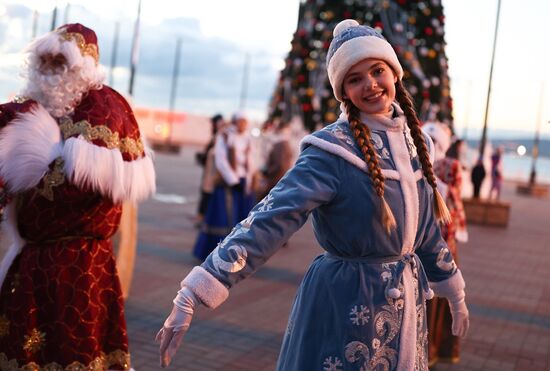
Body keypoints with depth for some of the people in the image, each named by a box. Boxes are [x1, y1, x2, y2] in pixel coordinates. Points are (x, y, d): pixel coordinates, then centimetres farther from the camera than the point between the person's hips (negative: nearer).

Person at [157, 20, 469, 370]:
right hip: (347, 305, -6)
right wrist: (192, 296, -36)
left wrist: (454, 291, 20)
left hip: (405, 301, 6)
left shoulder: (412, 140, 2)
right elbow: (269, 221, -29)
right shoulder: (332, 151, -18)